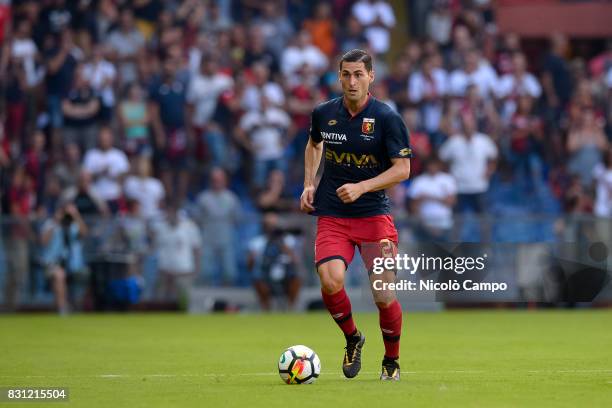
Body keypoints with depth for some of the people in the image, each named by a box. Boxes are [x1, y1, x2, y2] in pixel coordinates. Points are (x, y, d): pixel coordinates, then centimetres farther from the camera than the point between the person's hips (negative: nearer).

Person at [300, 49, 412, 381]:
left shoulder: (387, 118, -8)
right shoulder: (323, 113, 3)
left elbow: (402, 169, -7)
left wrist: (361, 187, -19)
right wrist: (309, 184, 12)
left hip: (374, 214, -2)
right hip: (331, 216, 2)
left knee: (384, 296, -7)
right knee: (330, 281, -23)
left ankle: (392, 360, 20)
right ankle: (352, 338, 6)